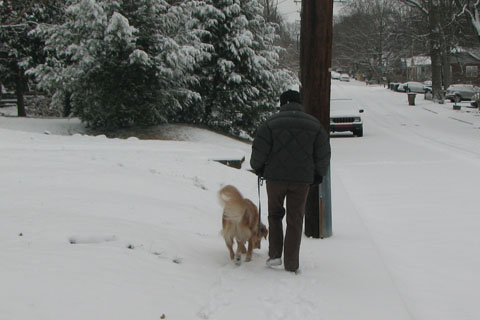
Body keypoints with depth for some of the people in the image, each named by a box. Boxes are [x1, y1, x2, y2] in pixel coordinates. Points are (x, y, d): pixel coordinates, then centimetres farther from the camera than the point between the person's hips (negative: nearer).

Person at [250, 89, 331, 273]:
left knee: (275, 214, 19)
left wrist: (258, 168, 15)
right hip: (302, 180, 1)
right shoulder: (314, 125, 3)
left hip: (275, 177, -1)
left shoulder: (271, 123, -3)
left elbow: (259, 150, -5)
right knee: (295, 220, 8)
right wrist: (318, 175, 19)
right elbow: (323, 154, 4)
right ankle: (291, 264, 7)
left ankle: (274, 254, 9)